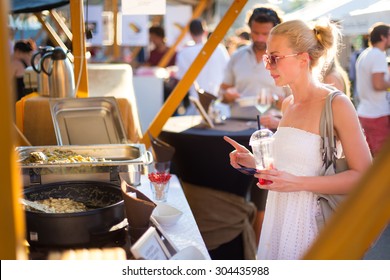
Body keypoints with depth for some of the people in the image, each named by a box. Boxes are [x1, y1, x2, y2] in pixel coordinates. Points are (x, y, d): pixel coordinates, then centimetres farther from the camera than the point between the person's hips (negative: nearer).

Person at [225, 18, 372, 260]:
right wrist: (254, 162, 3)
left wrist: (299, 183, -22)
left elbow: (364, 175, -15)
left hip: (311, 221, -7)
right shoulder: (288, 104, 9)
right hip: (279, 218, 7)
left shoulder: (337, 105, -13)